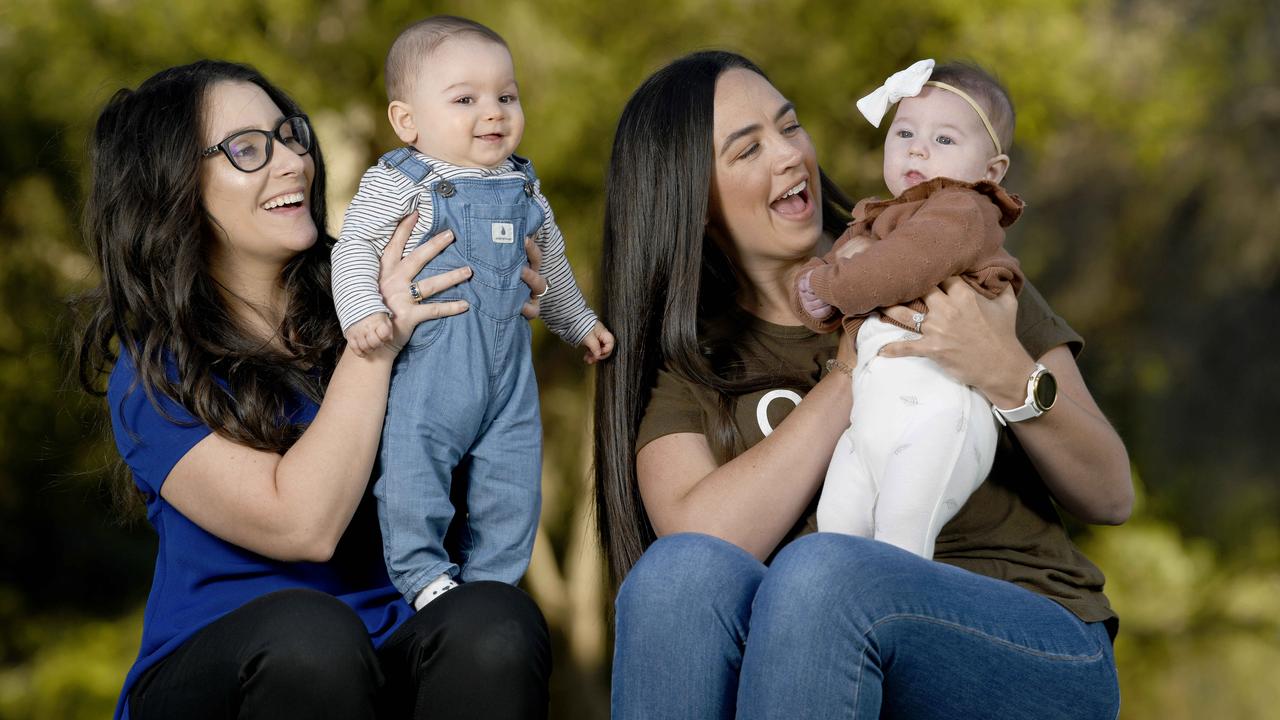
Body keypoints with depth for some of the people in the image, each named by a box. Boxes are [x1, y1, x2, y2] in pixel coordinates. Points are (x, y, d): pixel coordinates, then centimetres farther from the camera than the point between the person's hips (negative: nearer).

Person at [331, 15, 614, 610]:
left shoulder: (523, 187, 12)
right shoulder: (397, 182, -7)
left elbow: (550, 264, 26)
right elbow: (355, 248, -11)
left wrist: (578, 323, 35)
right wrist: (362, 311, -27)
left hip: (508, 363, 5)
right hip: (425, 360, -5)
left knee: (512, 476, 8)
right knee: (413, 466, -7)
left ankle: (491, 579, 21)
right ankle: (424, 572, 11)